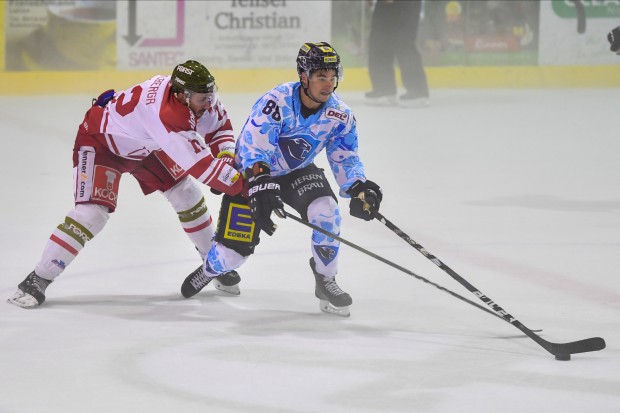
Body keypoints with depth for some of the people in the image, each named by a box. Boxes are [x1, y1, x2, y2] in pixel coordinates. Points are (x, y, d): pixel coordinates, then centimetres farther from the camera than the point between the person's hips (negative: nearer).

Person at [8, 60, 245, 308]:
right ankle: (38, 279, -14)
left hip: (143, 143, 8)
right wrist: (240, 184, -41)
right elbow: (198, 165, -43)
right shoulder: (164, 114, -43)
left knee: (186, 194, 6)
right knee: (93, 211, -21)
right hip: (100, 139, -8)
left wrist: (227, 157, -18)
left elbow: (219, 126, 1)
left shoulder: (198, 95, -19)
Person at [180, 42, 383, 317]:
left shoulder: (340, 116, -16)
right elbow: (253, 147, -37)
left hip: (298, 171, 4)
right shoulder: (277, 101, -32)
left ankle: (326, 282, -5)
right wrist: (261, 187, -49)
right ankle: (210, 270, 31)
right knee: (235, 248, -7)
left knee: (326, 212, -25)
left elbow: (345, 159, -6)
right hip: (252, 172, -4)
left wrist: (358, 188, -24)